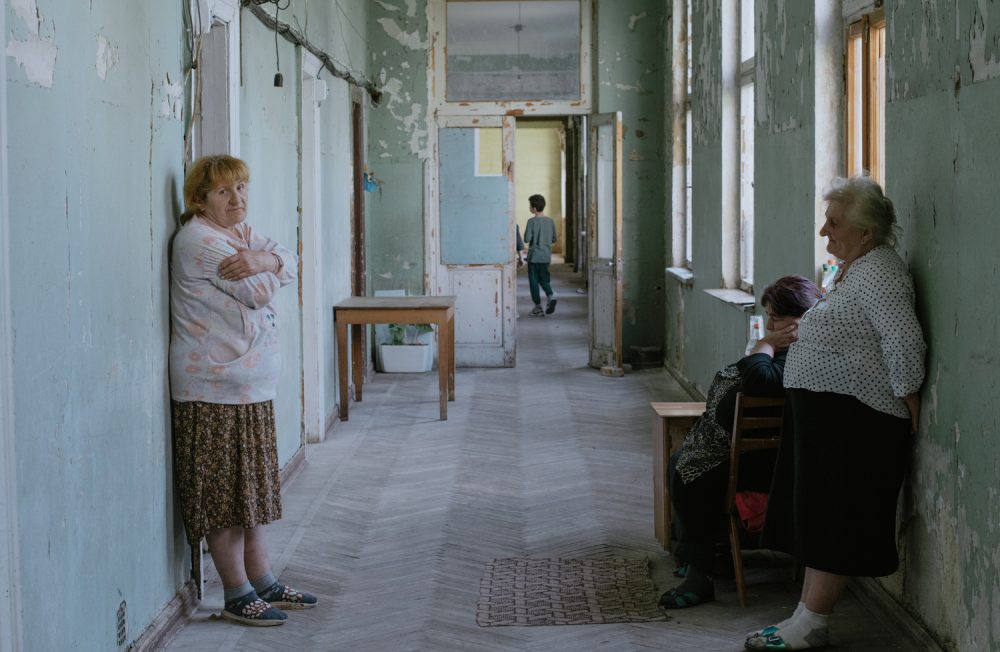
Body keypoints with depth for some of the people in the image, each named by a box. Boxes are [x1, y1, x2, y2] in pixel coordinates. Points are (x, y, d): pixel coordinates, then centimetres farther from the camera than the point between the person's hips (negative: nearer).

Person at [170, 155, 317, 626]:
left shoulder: (240, 232, 16)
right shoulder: (197, 240, -16)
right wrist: (261, 271, -1)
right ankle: (238, 596, 5)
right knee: (224, 494, -2)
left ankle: (262, 583, 24)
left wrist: (261, 260, -18)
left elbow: (288, 264, 2)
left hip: (253, 385, 10)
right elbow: (259, 292, -21)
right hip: (215, 390, -10)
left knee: (252, 487, 15)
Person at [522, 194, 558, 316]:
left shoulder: (532, 221, -12)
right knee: (544, 280, 16)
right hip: (546, 256, 5)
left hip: (534, 256, -5)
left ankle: (538, 307, 5)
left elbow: (527, 239, -14)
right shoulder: (550, 221, 3)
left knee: (534, 281, 5)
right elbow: (554, 239, 8)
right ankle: (551, 296, -10)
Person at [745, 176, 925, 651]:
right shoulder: (852, 270, 16)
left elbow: (905, 343, -24)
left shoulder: (877, 272, -17)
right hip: (824, 416, 11)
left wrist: (909, 411, -19)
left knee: (832, 522, -4)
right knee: (817, 518, 12)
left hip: (853, 419, -11)